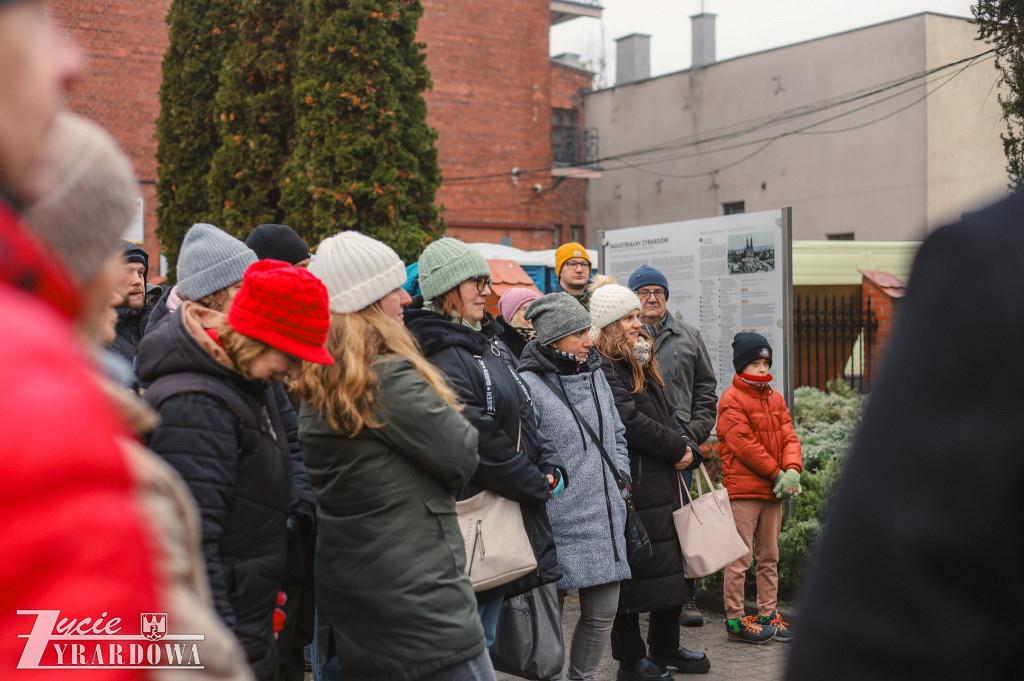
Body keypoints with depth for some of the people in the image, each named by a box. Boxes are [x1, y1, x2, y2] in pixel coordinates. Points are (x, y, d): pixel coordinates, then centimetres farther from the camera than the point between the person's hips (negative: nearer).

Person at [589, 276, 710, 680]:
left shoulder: (640, 364, 19)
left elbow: (667, 415, 19)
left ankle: (665, 647, 29)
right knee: (633, 569, -2)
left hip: (663, 483, 10)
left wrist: (689, 450, 1)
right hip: (632, 487, -10)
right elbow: (632, 422, -21)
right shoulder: (602, 369, -13)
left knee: (673, 565, 16)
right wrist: (678, 449, -10)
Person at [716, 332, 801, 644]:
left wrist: (792, 469, -11)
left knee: (769, 557, 14)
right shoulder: (731, 400, -8)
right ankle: (734, 619, 3)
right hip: (743, 490, -7)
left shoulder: (775, 398, 15)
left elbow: (788, 436, 9)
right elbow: (744, 445, -15)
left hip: (773, 490, 8)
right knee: (740, 558, -4)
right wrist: (778, 474, -13)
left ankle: (767, 614, 23)